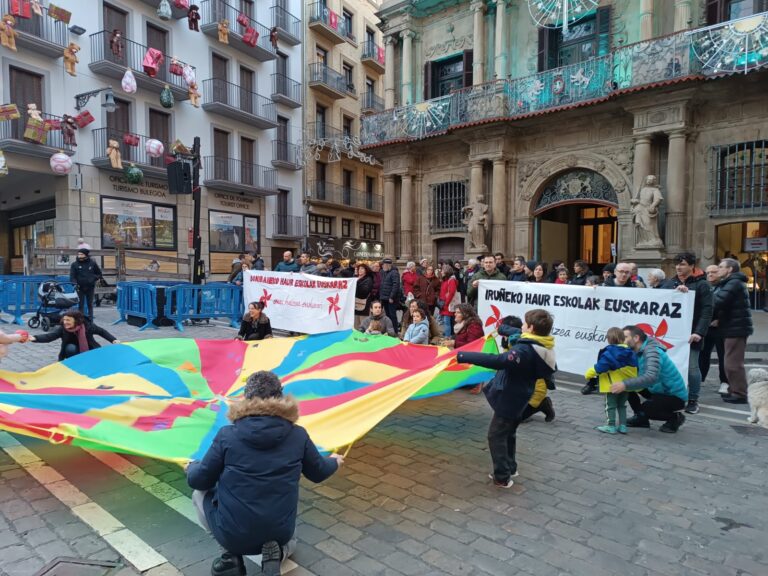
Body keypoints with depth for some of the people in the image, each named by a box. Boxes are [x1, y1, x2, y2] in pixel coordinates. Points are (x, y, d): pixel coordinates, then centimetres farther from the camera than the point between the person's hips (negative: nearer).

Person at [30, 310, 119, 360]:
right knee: (70, 348, -33)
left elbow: (101, 331, -6)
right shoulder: (62, 328, -21)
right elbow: (49, 336, -35)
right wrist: (34, 338, -52)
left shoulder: (88, 325, -21)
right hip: (75, 353, 0)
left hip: (89, 352, 1)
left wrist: (114, 340, -13)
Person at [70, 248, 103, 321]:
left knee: (90, 304, 7)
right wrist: (74, 284, -19)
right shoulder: (74, 264, 1)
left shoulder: (92, 263, 4)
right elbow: (72, 276, -4)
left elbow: (99, 273, 16)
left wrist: (94, 279, 3)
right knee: (81, 304, 2)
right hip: (80, 288, -1)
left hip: (90, 287, 1)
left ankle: (90, 319, 14)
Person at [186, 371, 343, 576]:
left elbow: (198, 481, 0)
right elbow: (318, 473, 10)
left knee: (200, 494, 26)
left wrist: (192, 466, 24)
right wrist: (334, 462, 34)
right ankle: (277, 552, 4)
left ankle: (233, 556, 10)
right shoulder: (298, 435, -5)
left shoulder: (227, 435, -11)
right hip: (281, 532, 2)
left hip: (233, 534, -2)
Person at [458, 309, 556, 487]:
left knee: (496, 435, 4)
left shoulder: (525, 350, -30)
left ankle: (503, 477, 10)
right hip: (518, 399, 10)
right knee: (508, 434, 24)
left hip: (509, 399, -9)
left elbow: (498, 361, -43)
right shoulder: (541, 348, 0)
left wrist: (463, 357, -43)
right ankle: (510, 468, 38)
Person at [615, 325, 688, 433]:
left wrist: (625, 385, -50)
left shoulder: (651, 351, -27)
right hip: (658, 390, 9)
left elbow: (651, 377, -42)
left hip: (675, 395, -9)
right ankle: (641, 418, 11)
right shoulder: (638, 352, 1)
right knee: (630, 384, -2)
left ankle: (675, 417, 2)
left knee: (644, 410, -26)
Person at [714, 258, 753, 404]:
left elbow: (718, 302, -24)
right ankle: (734, 390, 24)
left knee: (733, 363, -7)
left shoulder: (734, 283, -15)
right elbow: (726, 305, 15)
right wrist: (717, 318, -1)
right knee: (732, 363, 16)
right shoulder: (731, 283, 19)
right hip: (733, 327, 11)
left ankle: (739, 394, -1)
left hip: (736, 328, -11)